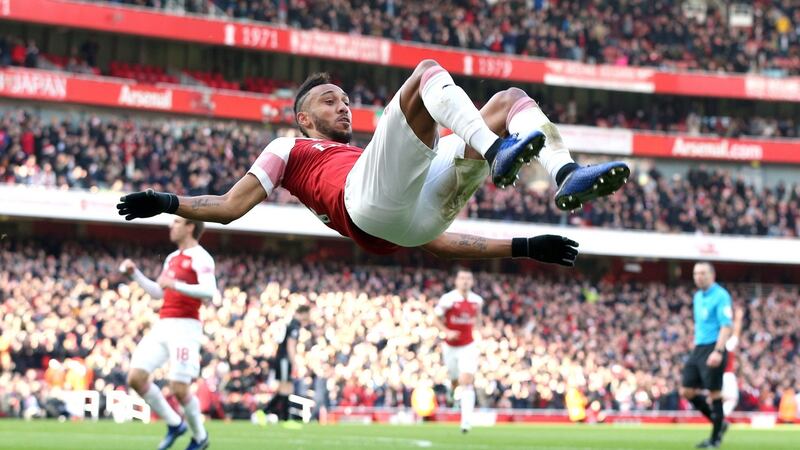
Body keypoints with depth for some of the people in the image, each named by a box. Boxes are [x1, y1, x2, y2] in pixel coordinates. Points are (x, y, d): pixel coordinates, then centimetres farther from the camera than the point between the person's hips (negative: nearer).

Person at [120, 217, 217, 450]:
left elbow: (209, 291, -21)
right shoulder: (172, 258, 20)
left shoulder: (200, 257, -6)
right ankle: (174, 424, 13)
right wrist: (135, 273, 23)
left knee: (179, 388, -12)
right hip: (162, 325, 8)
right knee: (135, 378, -3)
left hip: (185, 327, -8)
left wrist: (176, 285, -28)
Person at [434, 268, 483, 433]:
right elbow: (437, 319, -6)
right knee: (455, 382, 14)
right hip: (450, 347, -1)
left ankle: (466, 420, -16)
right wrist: (447, 332, -20)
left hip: (468, 346, 1)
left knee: (467, 382, -13)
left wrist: (471, 327, 8)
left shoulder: (477, 300, -1)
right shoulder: (448, 299, -13)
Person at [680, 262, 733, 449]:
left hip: (713, 349, -9)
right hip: (698, 349, 9)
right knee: (687, 391, 4)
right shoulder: (697, 297, 16)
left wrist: (718, 352, -26)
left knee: (714, 393, -5)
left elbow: (726, 326, -17)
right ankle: (719, 422, 19)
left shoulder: (720, 296, -9)